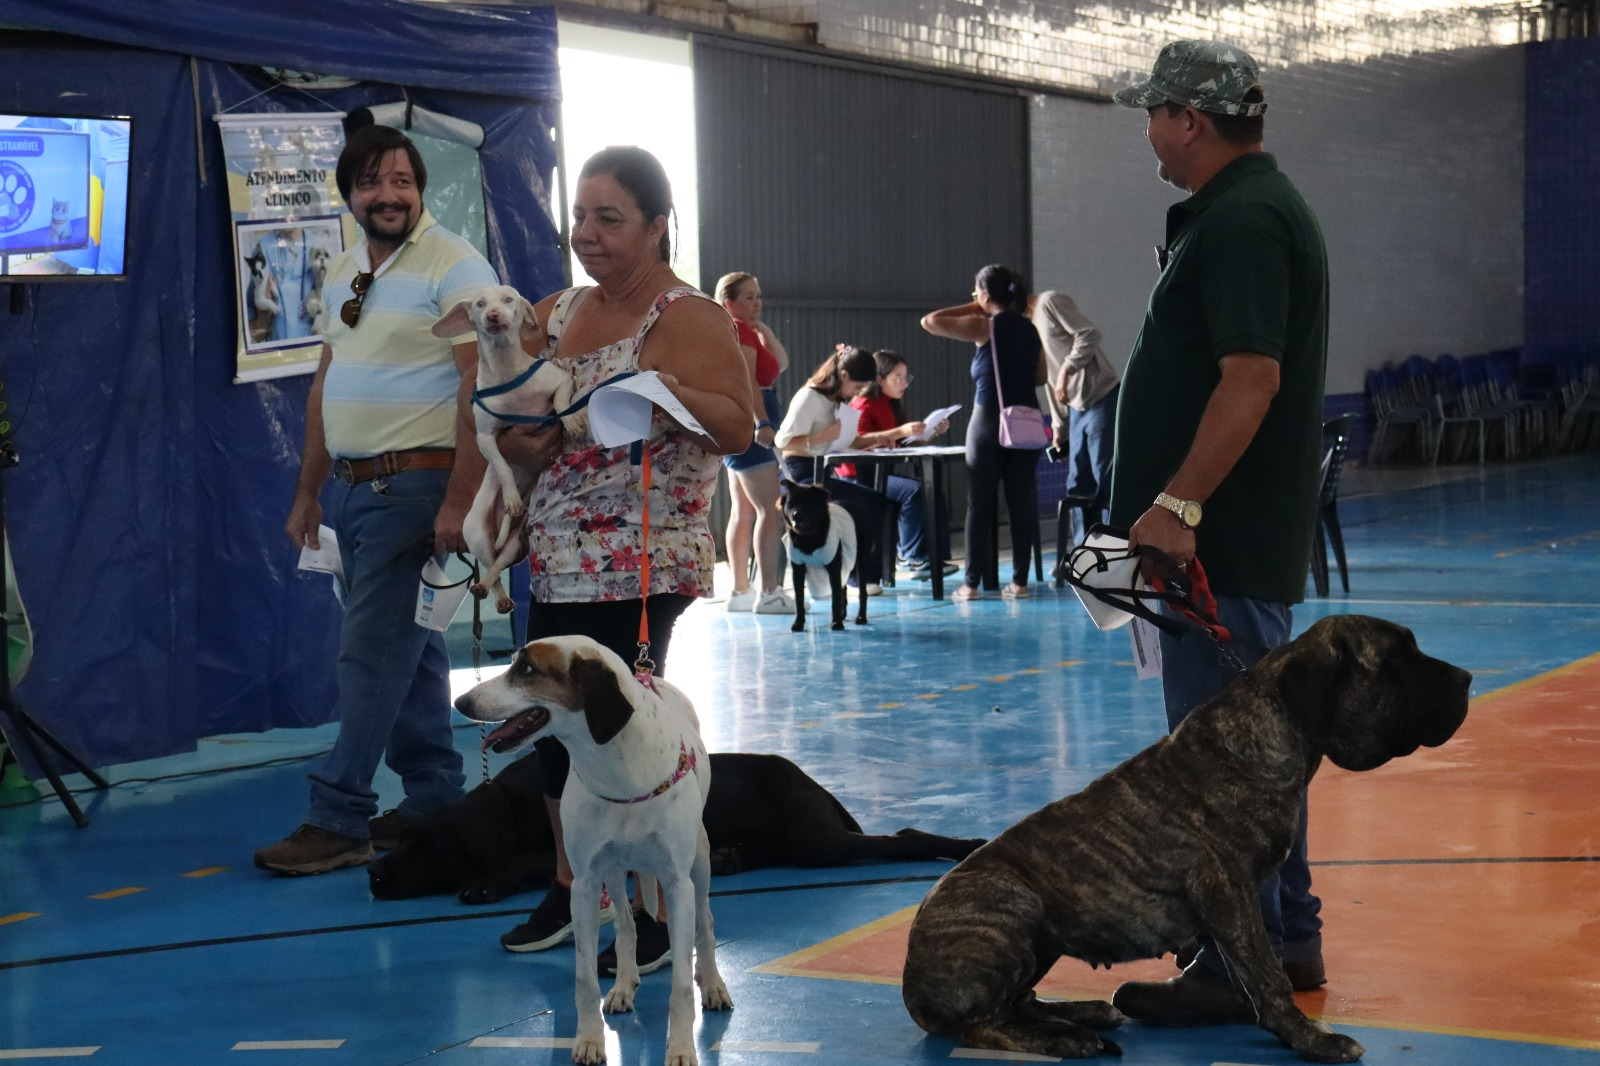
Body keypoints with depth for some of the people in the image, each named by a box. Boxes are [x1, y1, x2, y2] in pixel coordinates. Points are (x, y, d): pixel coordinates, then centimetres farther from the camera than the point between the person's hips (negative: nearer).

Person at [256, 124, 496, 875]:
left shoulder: (453, 266, -11)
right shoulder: (341, 274, 14)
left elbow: (481, 384, -17)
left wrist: (459, 501, -22)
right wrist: (308, 490, 19)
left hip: (415, 483, -8)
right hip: (351, 484, 8)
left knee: (372, 653, -7)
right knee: (408, 647, 13)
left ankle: (339, 820, -2)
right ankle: (434, 800, 21)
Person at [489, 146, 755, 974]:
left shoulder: (687, 319, -8)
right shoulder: (556, 313, 14)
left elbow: (739, 430, -17)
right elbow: (509, 426, 20)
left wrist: (665, 389, -31)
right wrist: (523, 444, -2)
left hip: (641, 568, -7)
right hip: (557, 563, 7)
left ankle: (658, 913, 6)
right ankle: (570, 888, 28)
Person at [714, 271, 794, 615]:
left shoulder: (743, 330, 18)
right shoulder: (739, 331, -12)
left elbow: (781, 363, 19)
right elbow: (747, 381, -24)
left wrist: (764, 329, 10)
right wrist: (762, 422, -33)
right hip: (748, 424, -11)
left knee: (743, 512, 12)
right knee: (771, 510, -15)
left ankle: (740, 591, 15)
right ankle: (769, 593, -20)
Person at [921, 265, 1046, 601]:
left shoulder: (984, 327, -7)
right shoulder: (1029, 329, 9)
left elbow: (929, 322, -5)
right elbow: (1040, 376, 17)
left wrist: (970, 308, 5)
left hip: (990, 421, -4)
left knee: (979, 504, 1)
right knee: (1022, 502, 5)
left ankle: (972, 583, 2)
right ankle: (1019, 581, 6)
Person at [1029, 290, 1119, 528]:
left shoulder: (1049, 302, -5)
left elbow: (1089, 333, -16)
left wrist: (1066, 370, -18)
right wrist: (1059, 428, 21)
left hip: (1102, 400, -9)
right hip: (1076, 409, 9)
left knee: (1107, 487, -9)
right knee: (1079, 490, 9)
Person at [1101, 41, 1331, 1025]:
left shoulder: (1241, 221, -16)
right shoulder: (1249, 209, 17)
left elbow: (1251, 377, -25)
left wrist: (1180, 505, -24)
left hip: (1224, 540, -11)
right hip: (1241, 537, 11)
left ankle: (1239, 969, 0)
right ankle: (1288, 940, 26)